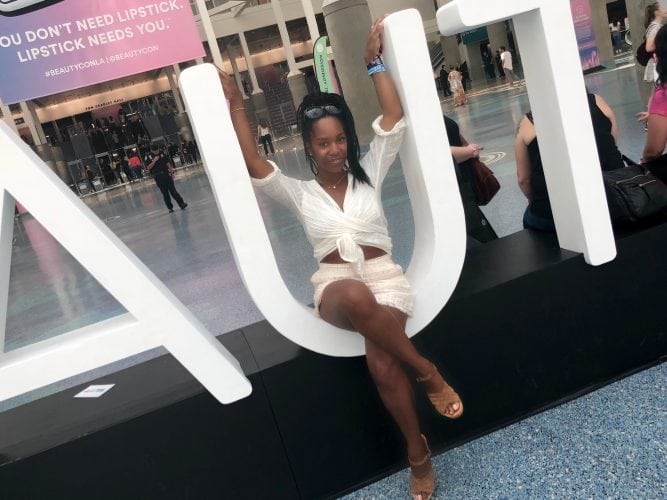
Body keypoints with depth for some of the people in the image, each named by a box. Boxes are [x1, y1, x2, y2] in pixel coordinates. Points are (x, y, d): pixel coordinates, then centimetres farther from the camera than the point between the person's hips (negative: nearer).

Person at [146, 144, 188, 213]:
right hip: (158, 178, -1)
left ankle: (181, 203, 0)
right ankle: (170, 207, 10)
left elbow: (168, 163, 11)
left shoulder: (162, 154, 6)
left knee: (173, 191, -2)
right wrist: (154, 160, -18)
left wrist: (172, 172, 6)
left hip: (166, 174, 1)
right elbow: (148, 168, -9)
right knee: (165, 193, 3)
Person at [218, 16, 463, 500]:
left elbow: (395, 120, 3)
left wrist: (376, 63, 4)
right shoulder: (299, 193, 9)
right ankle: (426, 371, -18)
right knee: (357, 296, -40)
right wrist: (236, 106, -5)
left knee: (381, 360, -31)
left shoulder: (368, 173, 10)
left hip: (386, 279, 0)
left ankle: (418, 454, -5)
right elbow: (253, 164, -2)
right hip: (335, 287, 0)